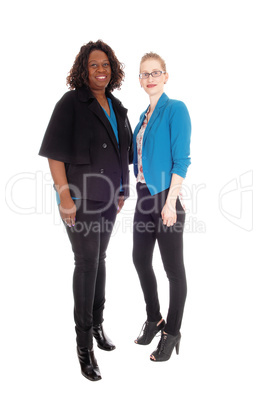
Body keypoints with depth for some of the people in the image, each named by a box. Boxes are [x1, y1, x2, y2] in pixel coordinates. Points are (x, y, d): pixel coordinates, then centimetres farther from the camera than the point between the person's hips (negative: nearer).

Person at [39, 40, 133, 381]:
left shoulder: (116, 107, 10)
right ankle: (84, 344, 11)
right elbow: (55, 153, -14)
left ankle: (97, 323, 34)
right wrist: (65, 197, -19)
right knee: (86, 263, -3)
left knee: (100, 259, 16)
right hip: (81, 197, -6)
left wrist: (121, 191, 13)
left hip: (109, 198, 7)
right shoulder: (71, 104, -10)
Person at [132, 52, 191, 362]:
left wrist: (170, 202, -19)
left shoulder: (175, 109, -8)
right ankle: (153, 319, 35)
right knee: (140, 260, 15)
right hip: (144, 196, 8)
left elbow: (181, 160, -14)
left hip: (165, 197, -8)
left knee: (173, 268, 4)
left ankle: (172, 332, 21)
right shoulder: (144, 115, 15)